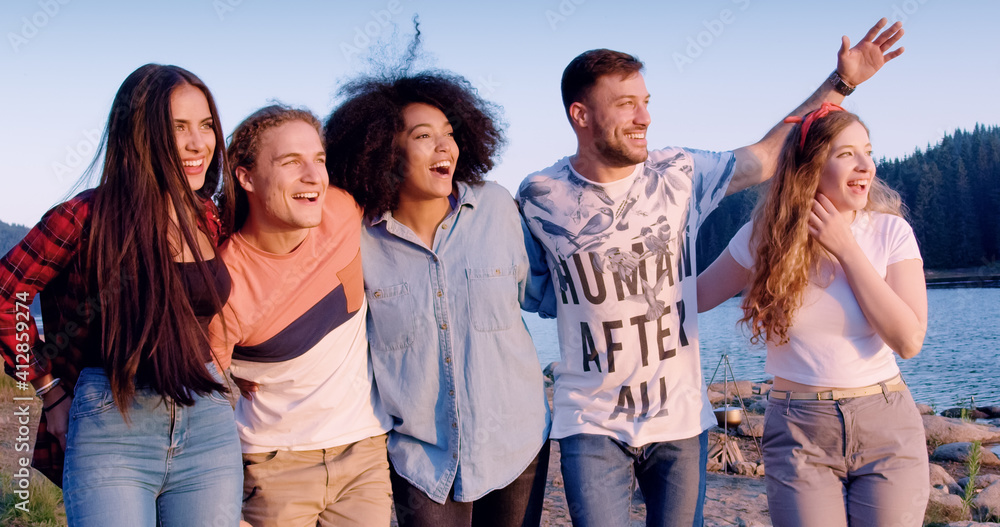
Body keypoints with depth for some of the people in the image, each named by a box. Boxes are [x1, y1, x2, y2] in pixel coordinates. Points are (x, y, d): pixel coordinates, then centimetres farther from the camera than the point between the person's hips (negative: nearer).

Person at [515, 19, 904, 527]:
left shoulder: (679, 174, -2)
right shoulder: (539, 197, -6)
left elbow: (766, 155, 11)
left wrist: (841, 81, 10)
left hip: (680, 420, 2)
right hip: (592, 426, -2)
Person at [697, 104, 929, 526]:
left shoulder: (891, 231, -3)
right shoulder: (766, 235, -3)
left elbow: (909, 340, -12)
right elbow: (697, 294, 8)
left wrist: (847, 251, -14)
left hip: (887, 427, 1)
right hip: (799, 431, 0)